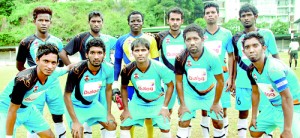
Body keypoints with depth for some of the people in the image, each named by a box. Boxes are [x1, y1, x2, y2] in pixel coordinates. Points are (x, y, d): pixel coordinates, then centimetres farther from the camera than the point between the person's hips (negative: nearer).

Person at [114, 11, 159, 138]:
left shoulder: (150, 39, 2)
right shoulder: (121, 40, 3)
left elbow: (156, 62, 5)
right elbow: (117, 63, 8)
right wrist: (115, 82, 2)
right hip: (128, 83, 0)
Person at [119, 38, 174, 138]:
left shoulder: (159, 67, -25)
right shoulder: (127, 70, -21)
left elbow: (170, 85, -10)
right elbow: (124, 88, -1)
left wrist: (165, 107, -13)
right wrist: (126, 109, -2)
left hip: (157, 102, -1)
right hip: (138, 102, 2)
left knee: (165, 128, -4)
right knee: (124, 125, 0)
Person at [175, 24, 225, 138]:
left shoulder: (212, 57, -25)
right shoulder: (181, 58, -21)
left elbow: (220, 81, -14)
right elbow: (179, 82, -8)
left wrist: (215, 103, -7)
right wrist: (182, 104, -6)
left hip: (210, 94, 0)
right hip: (190, 94, 1)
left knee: (218, 122, 5)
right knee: (183, 123, -1)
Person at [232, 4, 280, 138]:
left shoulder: (266, 34, -1)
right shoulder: (236, 38, 6)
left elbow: (276, 57, 2)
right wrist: (233, 80, 12)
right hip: (242, 83, 2)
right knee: (243, 113, 9)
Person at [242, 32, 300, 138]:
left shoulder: (273, 67, -29)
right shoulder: (251, 70, -5)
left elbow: (287, 98, -28)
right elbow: (255, 93, 10)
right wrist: (254, 116, 15)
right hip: (274, 107, 8)